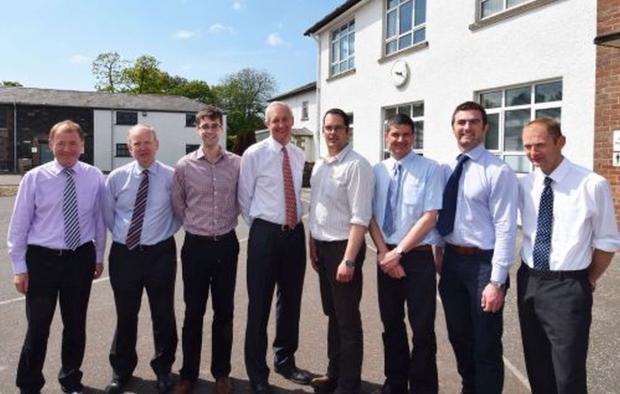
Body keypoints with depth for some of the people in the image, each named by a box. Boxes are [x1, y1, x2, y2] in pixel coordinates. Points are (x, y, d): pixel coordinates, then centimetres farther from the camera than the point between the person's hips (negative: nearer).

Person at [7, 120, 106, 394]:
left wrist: (99, 256, 8)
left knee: (76, 324, 15)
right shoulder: (34, 177, -6)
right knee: (38, 327, 8)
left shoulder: (94, 177, -2)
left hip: (81, 258, 2)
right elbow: (19, 224, -4)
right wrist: (19, 267, -4)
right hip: (42, 259, -2)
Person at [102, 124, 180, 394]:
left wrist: (167, 231, 4)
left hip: (160, 253, -1)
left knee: (163, 314, 10)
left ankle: (163, 368, 31)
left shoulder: (172, 176, -6)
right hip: (123, 253, 1)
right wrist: (122, 233, 10)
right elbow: (107, 214, 11)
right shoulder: (116, 177, -1)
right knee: (125, 315, 14)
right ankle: (121, 370, 35)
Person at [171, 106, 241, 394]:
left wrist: (227, 222, 10)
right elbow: (177, 205, 8)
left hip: (226, 244, 1)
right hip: (196, 245, 0)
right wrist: (194, 225, 11)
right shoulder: (184, 165, -3)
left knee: (224, 311, 11)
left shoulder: (237, 164, -3)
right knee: (193, 312, 10)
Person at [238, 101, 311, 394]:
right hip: (265, 234, -5)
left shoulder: (299, 155, 7)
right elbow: (244, 197, -1)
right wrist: (259, 228, 3)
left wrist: (296, 221, 15)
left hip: (295, 233, 5)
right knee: (259, 304, 3)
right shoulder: (254, 154, -7)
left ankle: (285, 361, 35)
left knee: (291, 301, 15)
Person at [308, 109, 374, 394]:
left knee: (348, 319, 5)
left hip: (343, 246, -8)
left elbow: (360, 218, -20)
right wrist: (312, 244, 14)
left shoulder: (356, 165, -15)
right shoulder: (318, 166, 10)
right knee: (332, 314, 20)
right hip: (322, 247, 8)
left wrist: (348, 259, -23)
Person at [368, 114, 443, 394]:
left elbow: (430, 217, -12)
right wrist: (383, 253, -8)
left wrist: (398, 252, -13)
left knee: (422, 329, 5)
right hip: (385, 257, 4)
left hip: (418, 257, -4)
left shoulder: (430, 169, -7)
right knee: (391, 325, 16)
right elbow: (371, 216, 4)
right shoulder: (377, 171, 5)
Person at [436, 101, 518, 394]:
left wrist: (496, 281, -17)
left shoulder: (498, 171, -13)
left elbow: (505, 229, -15)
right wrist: (440, 258, 9)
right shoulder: (446, 169, 5)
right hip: (451, 260, 6)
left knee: (486, 344, 9)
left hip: (483, 262, -6)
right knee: (459, 337, 21)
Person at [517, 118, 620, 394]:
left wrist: (589, 280, 5)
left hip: (567, 288, -4)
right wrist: (531, 277, 7)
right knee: (537, 370, 19)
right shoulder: (524, 185, 1)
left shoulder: (592, 185, -12)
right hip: (528, 283, 5)